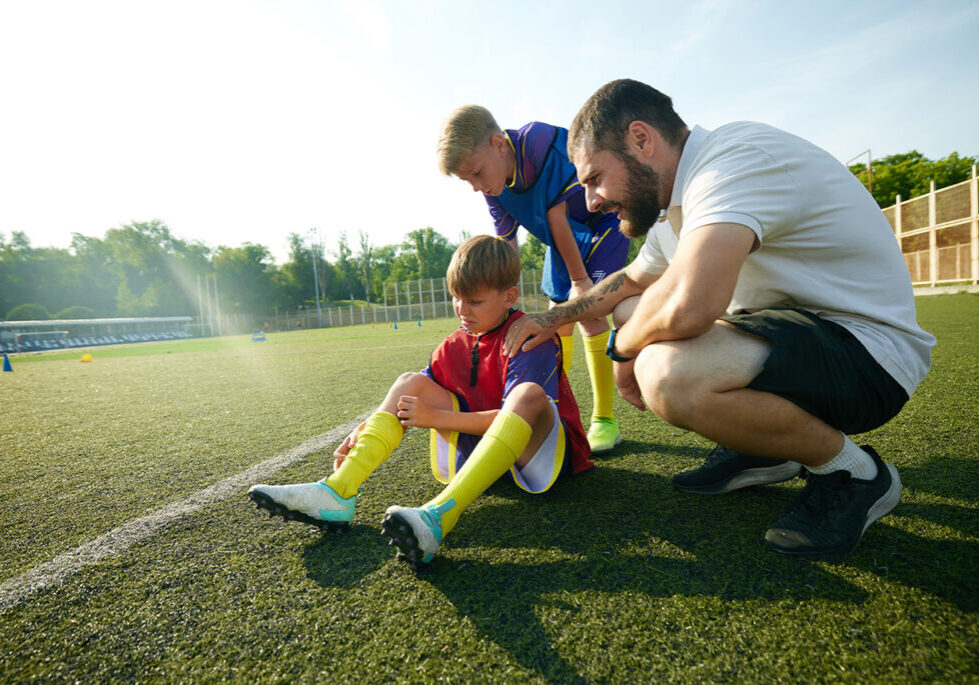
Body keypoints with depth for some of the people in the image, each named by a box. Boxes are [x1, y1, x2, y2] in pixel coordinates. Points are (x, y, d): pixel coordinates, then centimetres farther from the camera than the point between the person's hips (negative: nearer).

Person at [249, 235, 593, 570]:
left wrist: (436, 418, -22)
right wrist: (367, 429, -10)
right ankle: (337, 492, -17)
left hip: (541, 448, -5)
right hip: (481, 444, 6)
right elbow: (412, 403, 8)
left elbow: (516, 411, -25)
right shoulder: (454, 347, 5)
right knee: (412, 382, -5)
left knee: (529, 394, -39)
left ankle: (438, 517, -51)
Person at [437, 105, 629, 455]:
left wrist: (579, 278, -20)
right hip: (563, 239, 6)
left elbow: (556, 215, -28)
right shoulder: (494, 188, -12)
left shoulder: (543, 141, -33)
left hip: (603, 220, -6)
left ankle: (604, 420, -8)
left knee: (589, 311, -18)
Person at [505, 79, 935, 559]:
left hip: (869, 354, -9)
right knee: (632, 313, 11)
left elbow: (687, 305, -39)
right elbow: (630, 281, 25)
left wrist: (624, 346, -17)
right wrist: (552, 317, 16)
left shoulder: (739, 156, -23)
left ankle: (851, 470, -6)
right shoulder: (676, 202, 9)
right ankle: (760, 450, 13)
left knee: (667, 376, -35)